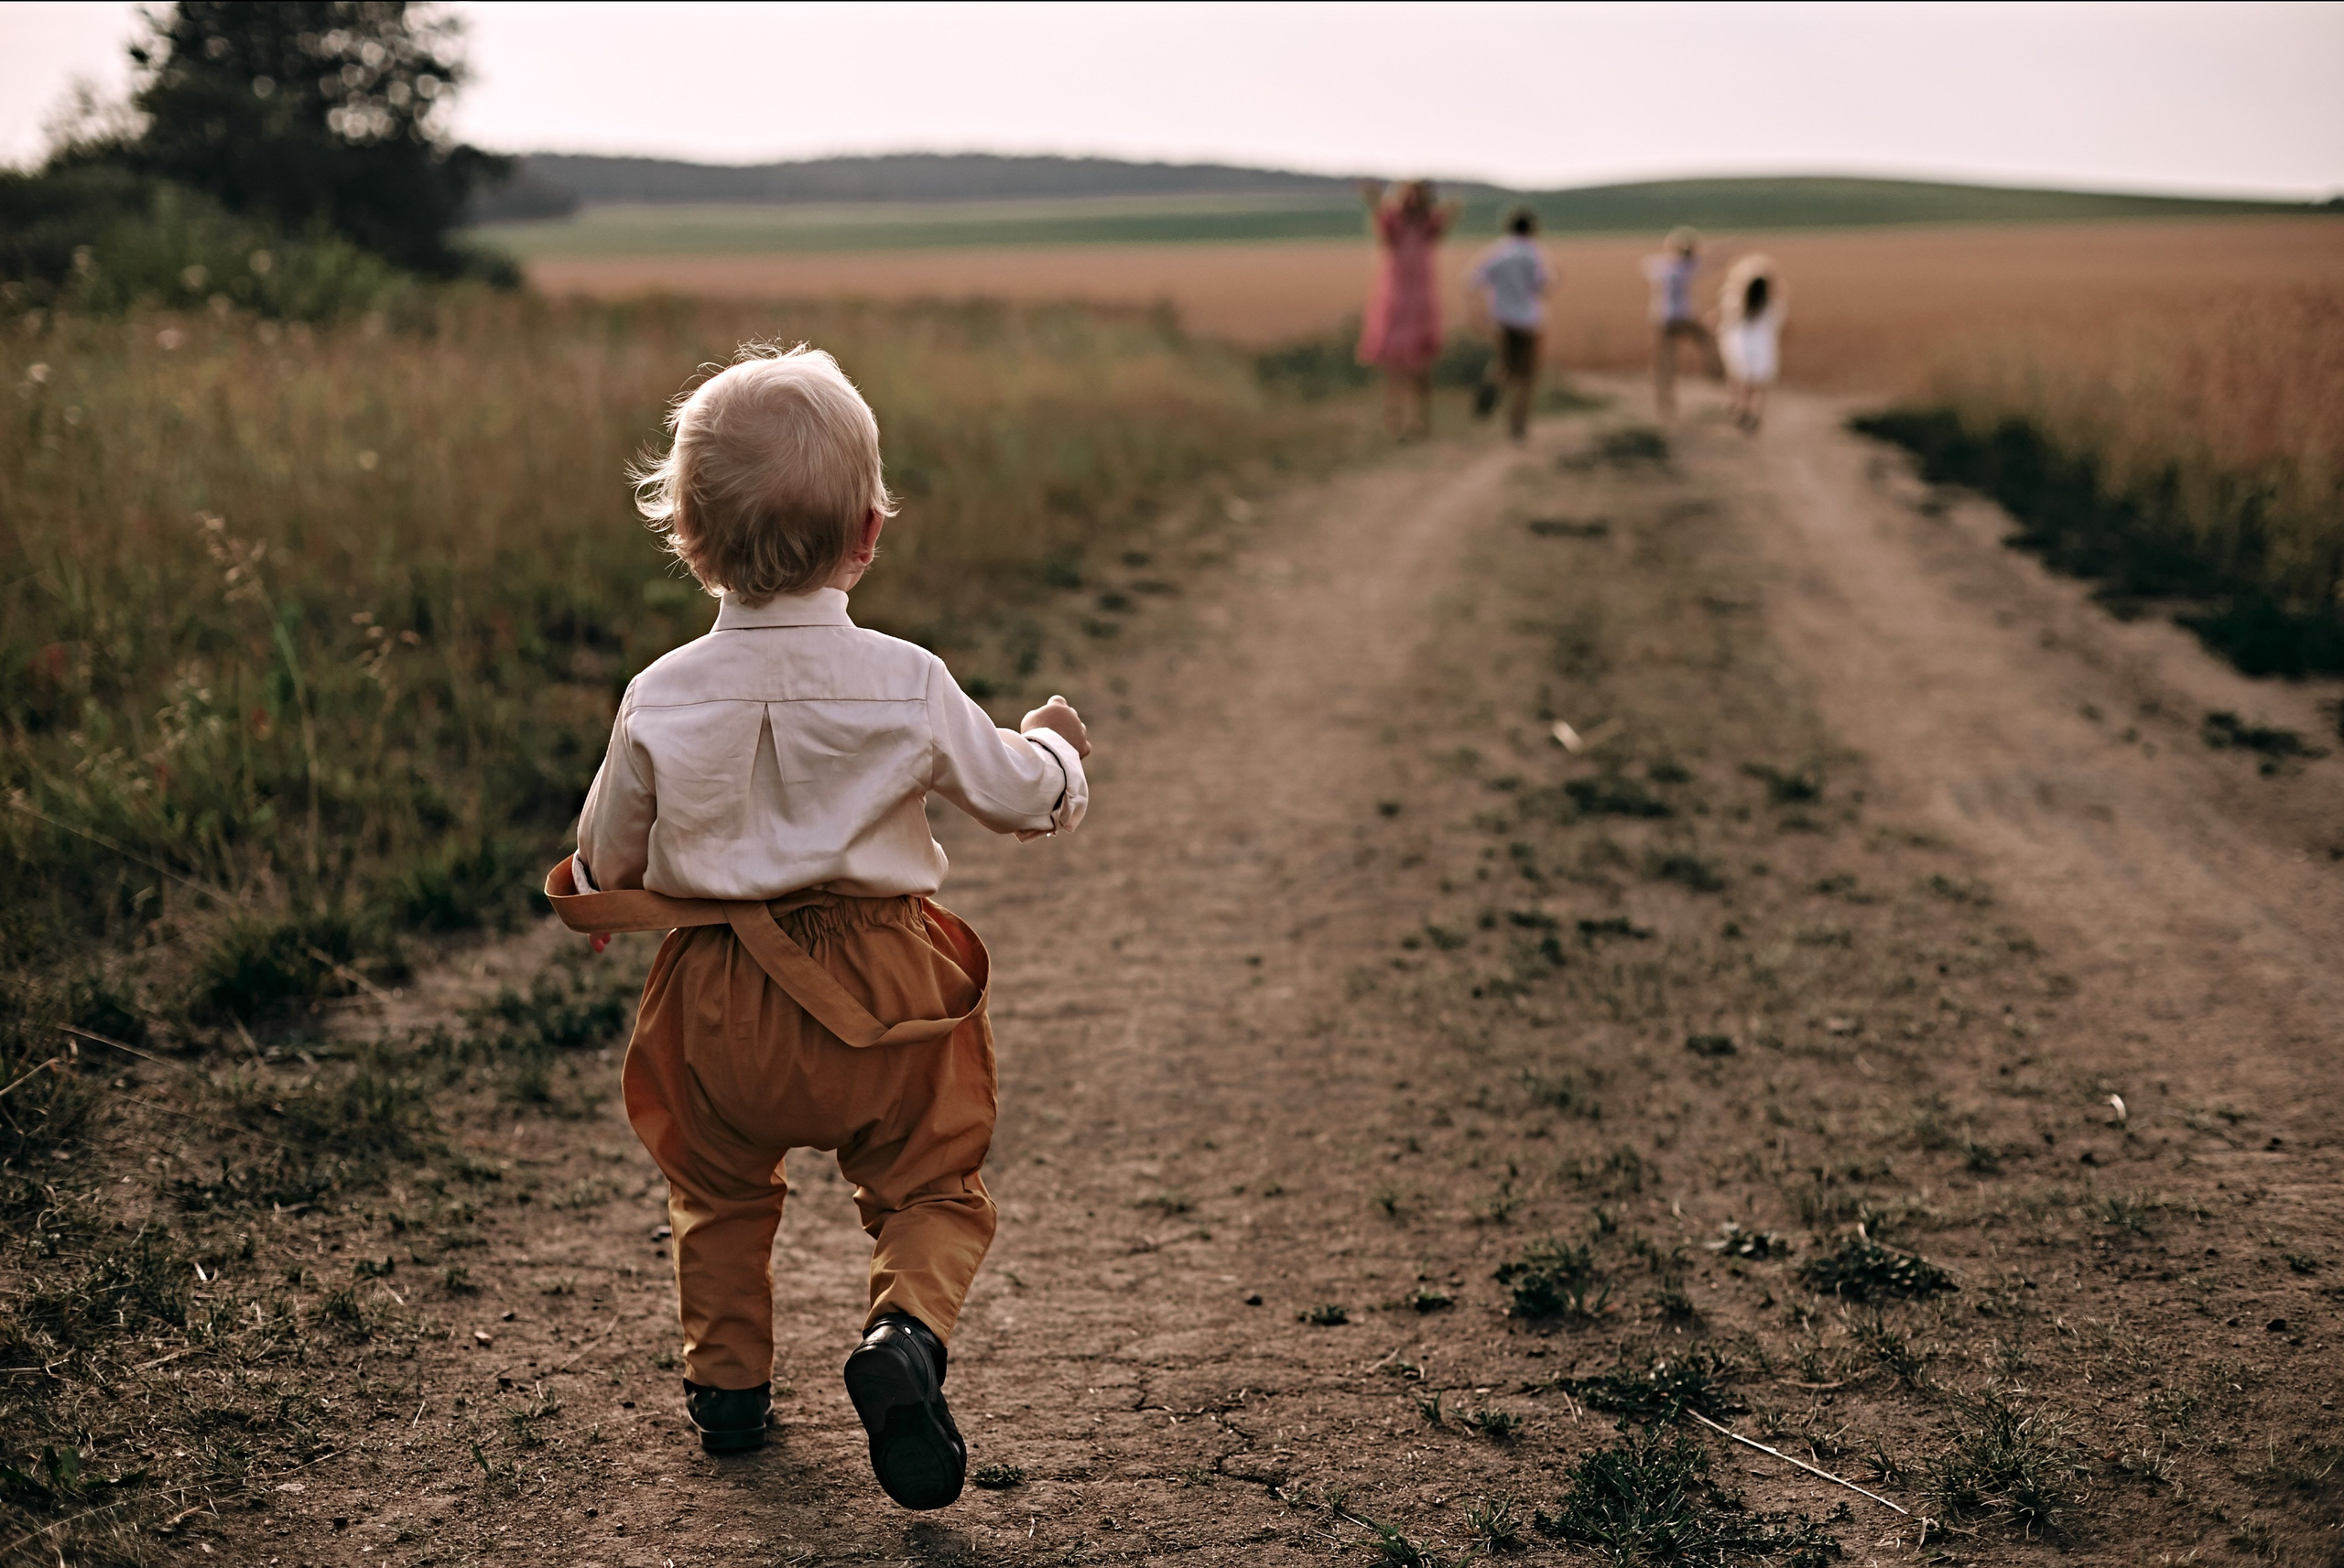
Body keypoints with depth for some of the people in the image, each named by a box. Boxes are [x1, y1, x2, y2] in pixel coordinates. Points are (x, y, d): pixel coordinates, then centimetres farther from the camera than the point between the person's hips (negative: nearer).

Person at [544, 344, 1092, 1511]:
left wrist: (586, 896, 28)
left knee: (719, 1190, 25)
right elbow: (1019, 793, 2)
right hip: (879, 994, -1)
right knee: (930, 1187, 14)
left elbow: (606, 853, 4)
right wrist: (1054, 751, 25)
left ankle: (727, 1378, 32)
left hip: (722, 1003, 1)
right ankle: (907, 1332, -11)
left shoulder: (662, 697, -10)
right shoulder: (909, 685, -12)